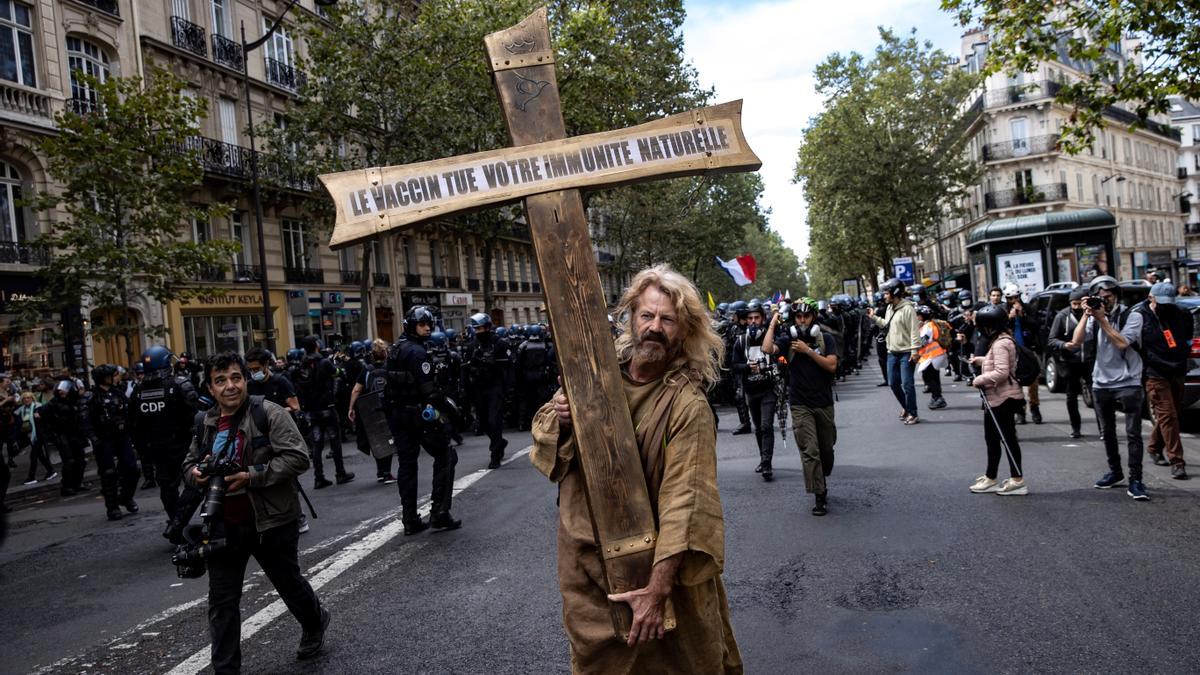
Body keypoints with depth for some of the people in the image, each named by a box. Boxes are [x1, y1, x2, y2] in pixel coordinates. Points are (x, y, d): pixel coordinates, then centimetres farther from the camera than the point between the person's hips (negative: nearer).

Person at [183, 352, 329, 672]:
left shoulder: (269, 414, -13)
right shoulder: (206, 423, 5)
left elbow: (297, 457, -19)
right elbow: (189, 464, 19)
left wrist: (251, 476, -25)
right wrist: (196, 474, -6)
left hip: (270, 522, -4)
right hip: (224, 526, 4)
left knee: (289, 584, 17)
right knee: (221, 602, 5)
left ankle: (315, 623, 46)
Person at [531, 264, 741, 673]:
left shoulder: (688, 405, -20)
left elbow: (686, 500, -24)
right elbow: (544, 434, 8)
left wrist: (659, 588, -28)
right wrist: (558, 419, -15)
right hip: (585, 558, 4)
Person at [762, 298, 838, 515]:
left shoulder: (825, 339, 3)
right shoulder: (788, 340, 0)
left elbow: (832, 366, -9)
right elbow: (767, 349, -20)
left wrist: (808, 351, -15)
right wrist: (772, 325, -11)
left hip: (824, 403, 2)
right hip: (801, 405, -2)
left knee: (826, 449, 15)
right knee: (810, 451, -10)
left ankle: (821, 482, 40)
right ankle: (820, 496, -7)